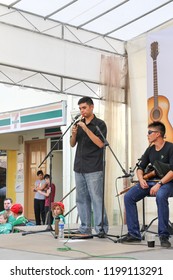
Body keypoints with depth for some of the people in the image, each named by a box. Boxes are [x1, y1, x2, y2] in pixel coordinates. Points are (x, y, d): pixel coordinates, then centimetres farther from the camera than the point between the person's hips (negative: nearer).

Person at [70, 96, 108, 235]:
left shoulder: (100, 124, -1)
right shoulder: (79, 124, 16)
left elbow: (100, 143, -13)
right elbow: (72, 144, 17)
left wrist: (86, 129, -17)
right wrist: (74, 134, -4)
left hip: (94, 169, -6)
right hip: (79, 167, 6)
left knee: (96, 198, -9)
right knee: (82, 199, 6)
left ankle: (101, 229, -6)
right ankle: (85, 228, 12)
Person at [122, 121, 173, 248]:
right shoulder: (150, 149, 14)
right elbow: (141, 167, 18)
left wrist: (159, 184, -27)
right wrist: (141, 179, -4)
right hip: (150, 181, 7)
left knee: (160, 196, -41)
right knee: (128, 197, -13)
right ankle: (134, 234, -8)